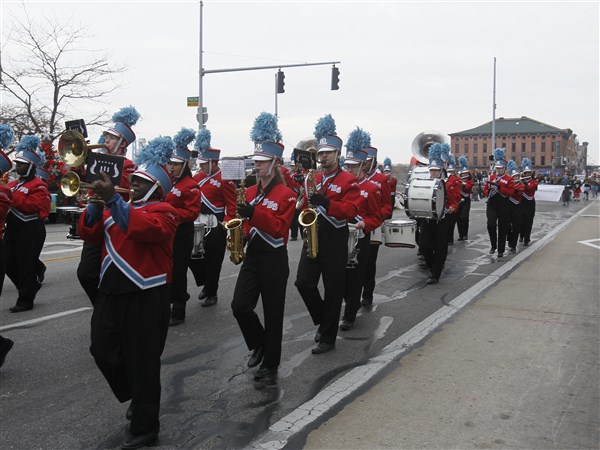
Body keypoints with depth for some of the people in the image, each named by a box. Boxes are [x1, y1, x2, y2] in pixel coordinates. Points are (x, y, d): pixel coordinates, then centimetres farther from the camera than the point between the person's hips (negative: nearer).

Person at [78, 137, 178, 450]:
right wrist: (96, 205, -12)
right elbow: (89, 233, 6)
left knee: (142, 363, 0)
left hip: (146, 298, -7)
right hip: (111, 293, 8)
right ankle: (136, 398, 38)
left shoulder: (163, 211, -7)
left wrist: (112, 199, -34)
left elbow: (146, 227, -29)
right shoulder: (116, 208, 16)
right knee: (103, 351, 14)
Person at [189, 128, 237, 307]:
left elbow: (232, 206, -12)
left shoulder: (224, 180, -11)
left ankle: (212, 294, 18)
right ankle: (206, 284, 30)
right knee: (194, 256, 8)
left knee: (213, 260, 3)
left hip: (216, 226, -6)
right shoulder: (198, 177, 9)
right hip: (199, 224, 6)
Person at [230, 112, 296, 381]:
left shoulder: (286, 194, -10)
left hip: (274, 260, -5)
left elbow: (279, 227, -19)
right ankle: (259, 344, 23)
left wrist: (253, 212, -31)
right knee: (240, 306, -3)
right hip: (252, 255, 5)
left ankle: (270, 364, 17)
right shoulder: (250, 192, 9)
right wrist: (239, 232, -6)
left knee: (273, 314, 4)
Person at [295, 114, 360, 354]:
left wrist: (325, 201, -30)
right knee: (303, 283, -3)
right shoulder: (314, 178, 12)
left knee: (333, 290, 3)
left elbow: (350, 211, -18)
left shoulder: (349, 180, -6)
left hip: (334, 240, -5)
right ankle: (323, 321, 21)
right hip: (313, 237, 5)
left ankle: (328, 338, 13)